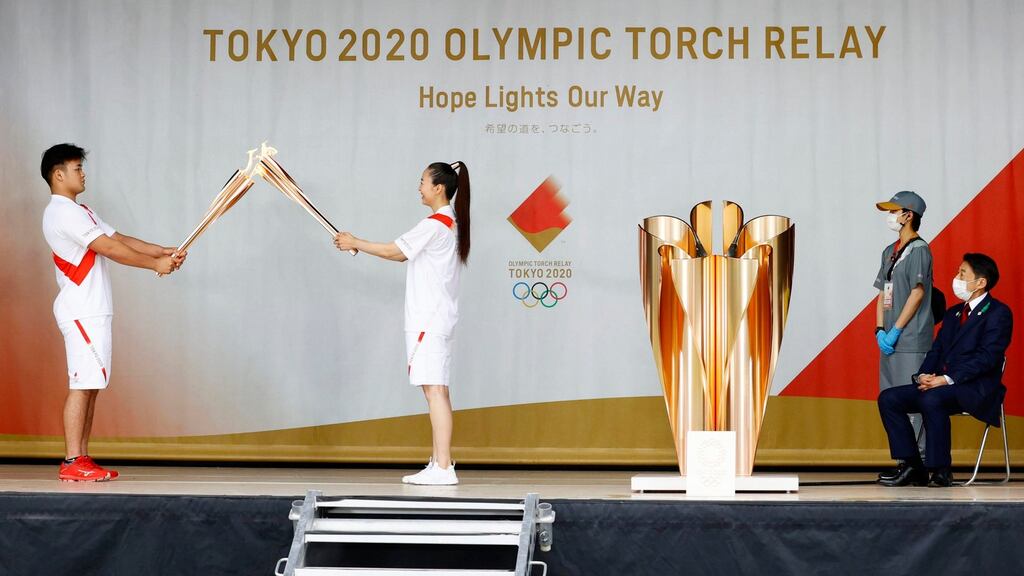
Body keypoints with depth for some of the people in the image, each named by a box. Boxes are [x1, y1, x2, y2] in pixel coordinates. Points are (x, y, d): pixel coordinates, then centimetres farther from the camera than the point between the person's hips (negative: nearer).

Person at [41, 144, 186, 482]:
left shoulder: (80, 211, 21)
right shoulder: (62, 212, -13)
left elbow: (120, 239, 16)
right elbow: (110, 249, -17)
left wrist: (163, 252, 5)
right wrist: (154, 264, -10)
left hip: (92, 311, 10)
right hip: (81, 311, -10)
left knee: (91, 385, 9)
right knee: (82, 384, -11)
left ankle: (82, 459, 11)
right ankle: (72, 464, -11)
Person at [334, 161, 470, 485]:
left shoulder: (435, 225, -14)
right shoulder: (451, 223, 16)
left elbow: (395, 251, -11)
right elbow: (407, 255, 20)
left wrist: (356, 244, 2)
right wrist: (360, 246, 17)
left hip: (429, 319, -10)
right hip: (436, 317, 10)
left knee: (434, 389, -13)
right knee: (437, 389, 11)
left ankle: (443, 468, -16)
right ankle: (439, 463, 14)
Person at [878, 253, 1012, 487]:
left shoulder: (998, 313, -5)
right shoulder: (953, 313, 22)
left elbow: (986, 358, -15)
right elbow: (936, 351, 18)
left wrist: (948, 379, -22)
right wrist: (924, 375, -4)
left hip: (976, 390, -8)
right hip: (939, 385, 8)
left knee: (932, 400, -37)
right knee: (888, 398, -9)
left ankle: (941, 471, -26)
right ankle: (912, 466, -10)